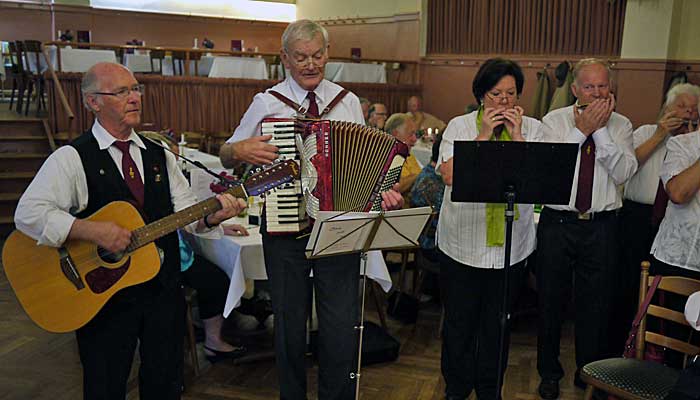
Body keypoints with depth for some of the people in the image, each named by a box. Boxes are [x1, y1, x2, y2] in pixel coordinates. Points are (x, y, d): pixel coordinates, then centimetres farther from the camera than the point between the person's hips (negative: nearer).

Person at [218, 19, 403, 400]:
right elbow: (226, 155, 7)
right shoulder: (266, 103, 3)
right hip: (284, 228, 0)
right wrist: (241, 149, -16)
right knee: (290, 324, 13)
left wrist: (383, 191, -7)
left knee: (341, 325, 2)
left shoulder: (348, 102, 8)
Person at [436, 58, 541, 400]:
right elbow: (449, 175, -14)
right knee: (459, 323, 10)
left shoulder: (532, 128, 5)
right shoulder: (459, 126, 0)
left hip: (511, 245, 2)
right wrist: (484, 135, -13)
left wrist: (516, 135, -12)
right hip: (463, 242, -1)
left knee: (497, 325, 15)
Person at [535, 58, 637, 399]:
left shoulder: (620, 125, 4)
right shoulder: (554, 121, 0)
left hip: (602, 226, 1)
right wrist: (582, 130, -17)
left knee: (596, 304, 12)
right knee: (551, 301, 11)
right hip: (558, 223, -1)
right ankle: (549, 372, 30)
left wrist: (600, 130, -16)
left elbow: (622, 173, -9)